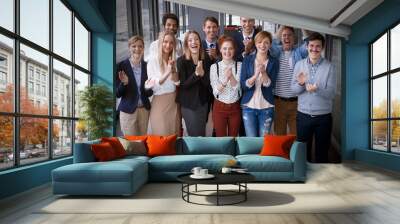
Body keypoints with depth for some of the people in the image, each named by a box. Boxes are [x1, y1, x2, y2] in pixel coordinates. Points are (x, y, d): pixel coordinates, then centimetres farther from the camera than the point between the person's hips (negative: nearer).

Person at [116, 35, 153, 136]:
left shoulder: (147, 66, 2)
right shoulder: (122, 66, -7)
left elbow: (149, 93, 9)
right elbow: (118, 94, -5)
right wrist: (124, 83, -23)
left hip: (144, 110, 3)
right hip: (128, 111, -3)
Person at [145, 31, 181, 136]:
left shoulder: (174, 60, 4)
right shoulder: (153, 61, -8)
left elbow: (177, 82, 0)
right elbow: (153, 85, -13)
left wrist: (173, 70, -19)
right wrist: (167, 72, -27)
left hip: (174, 101, 4)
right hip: (159, 102, -4)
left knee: (175, 132, 14)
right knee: (161, 133, 4)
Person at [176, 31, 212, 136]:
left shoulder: (206, 59, -1)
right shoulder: (181, 61, -10)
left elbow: (208, 83, -3)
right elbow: (183, 84, -13)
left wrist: (202, 73, -23)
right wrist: (196, 74, -27)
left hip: (203, 102, 3)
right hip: (188, 104, -3)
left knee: (202, 134, 12)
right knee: (195, 135, 0)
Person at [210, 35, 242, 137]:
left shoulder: (239, 65, -2)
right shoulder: (214, 66, -4)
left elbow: (238, 87, -10)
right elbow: (216, 91, -10)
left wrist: (231, 76, -28)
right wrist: (225, 79, -28)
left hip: (235, 107, 1)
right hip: (219, 107, -1)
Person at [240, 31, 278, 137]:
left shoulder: (274, 62, 1)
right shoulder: (247, 60, 1)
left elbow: (270, 85, -8)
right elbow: (242, 85, -6)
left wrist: (263, 72, -23)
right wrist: (255, 75, -22)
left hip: (266, 107, 0)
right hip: (249, 106, 0)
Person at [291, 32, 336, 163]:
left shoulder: (329, 67, -4)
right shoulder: (299, 65, 3)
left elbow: (331, 93, -10)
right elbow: (294, 89, 1)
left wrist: (317, 89, -29)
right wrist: (301, 84, -21)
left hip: (323, 117, -1)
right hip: (303, 115, 2)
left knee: (322, 153, 12)